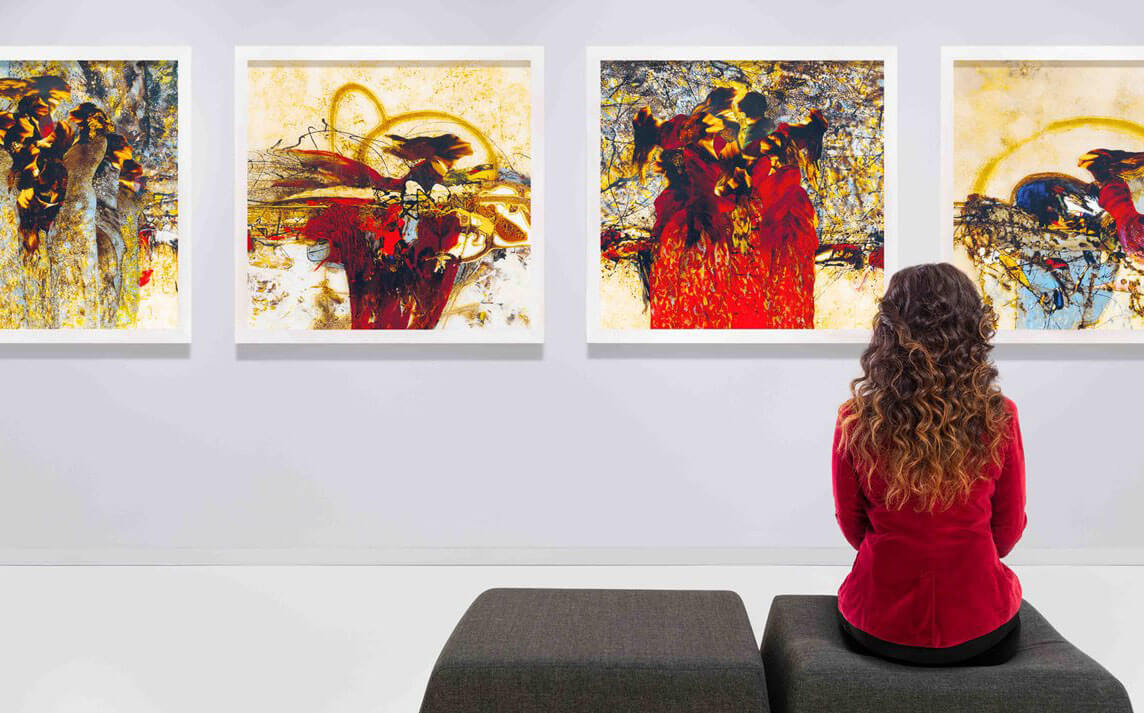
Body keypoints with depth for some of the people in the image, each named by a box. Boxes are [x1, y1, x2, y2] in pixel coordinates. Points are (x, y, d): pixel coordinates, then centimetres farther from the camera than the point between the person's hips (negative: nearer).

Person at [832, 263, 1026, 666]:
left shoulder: (855, 420, -15)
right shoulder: (1000, 419, -15)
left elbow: (851, 525, -1)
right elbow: (1009, 527, 0)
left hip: (878, 627, 0)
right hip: (980, 631, 0)